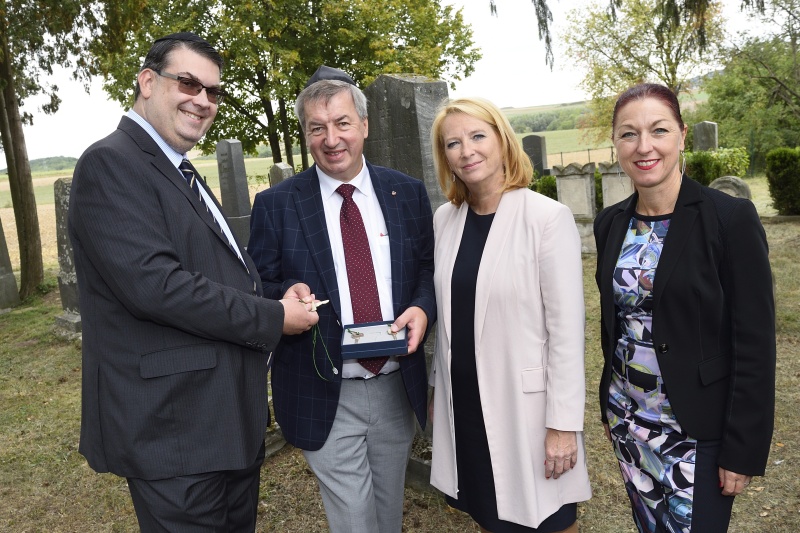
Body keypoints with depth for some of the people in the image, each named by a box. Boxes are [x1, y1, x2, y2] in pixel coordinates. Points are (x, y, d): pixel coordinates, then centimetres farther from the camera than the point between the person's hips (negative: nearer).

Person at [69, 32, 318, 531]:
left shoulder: (184, 175, 16)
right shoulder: (111, 163, -14)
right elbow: (153, 282, -25)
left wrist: (282, 296, 4)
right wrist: (272, 318, -17)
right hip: (173, 429, -9)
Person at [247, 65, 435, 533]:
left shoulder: (408, 192, 2)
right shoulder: (275, 205, -5)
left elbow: (429, 267, 7)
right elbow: (259, 288, -2)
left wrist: (422, 308, -14)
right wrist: (285, 296, -24)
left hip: (397, 387, 3)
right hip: (325, 398, -3)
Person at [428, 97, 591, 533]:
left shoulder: (549, 217, -14)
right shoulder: (445, 219, 2)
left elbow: (567, 329, -14)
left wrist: (563, 423, -14)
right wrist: (438, 387, 14)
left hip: (526, 402, -5)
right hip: (463, 401, 5)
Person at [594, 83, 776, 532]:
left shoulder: (732, 218, -14)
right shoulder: (611, 224, 2)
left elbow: (755, 345, -14)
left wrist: (744, 451, -13)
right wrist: (612, 409, 15)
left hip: (697, 430, -5)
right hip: (628, 421, 5)